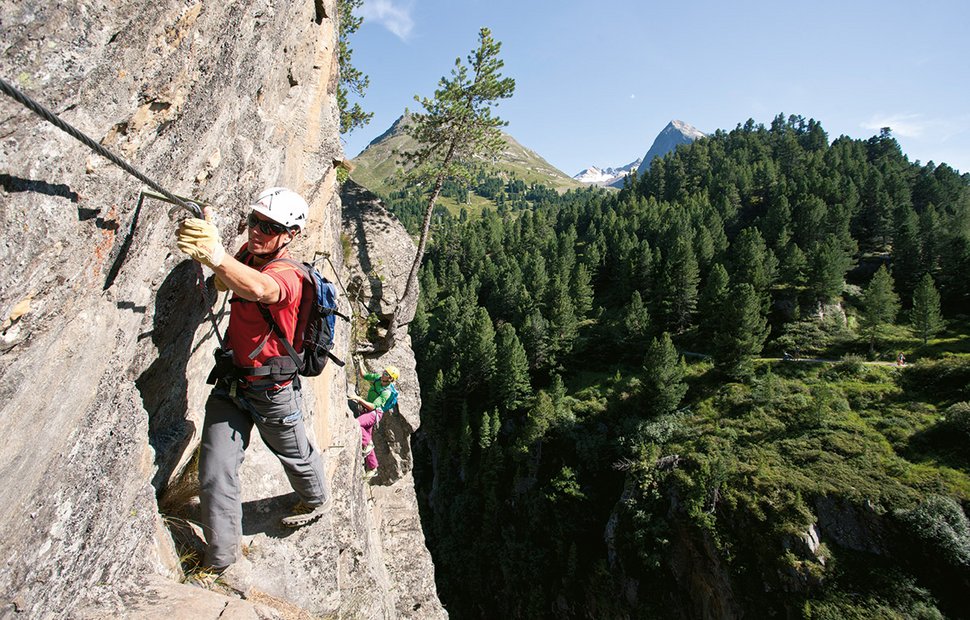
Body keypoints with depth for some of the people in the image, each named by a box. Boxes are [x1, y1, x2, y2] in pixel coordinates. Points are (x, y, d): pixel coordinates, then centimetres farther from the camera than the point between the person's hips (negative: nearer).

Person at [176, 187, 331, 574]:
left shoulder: (286, 276, -28)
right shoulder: (248, 253, -3)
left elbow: (259, 289, -54)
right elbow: (227, 282, 22)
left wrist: (215, 256, -68)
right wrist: (220, 273, 1)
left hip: (272, 390, -6)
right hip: (230, 383, 7)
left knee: (294, 454, 20)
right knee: (213, 473, 5)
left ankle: (317, 500, 52)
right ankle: (219, 557, 25)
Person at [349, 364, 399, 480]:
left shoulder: (387, 392, -19)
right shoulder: (377, 377, 1)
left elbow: (373, 406, -24)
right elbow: (363, 376, 15)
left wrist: (358, 399, -28)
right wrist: (360, 366, -4)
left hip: (374, 413, -7)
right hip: (367, 411, 7)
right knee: (368, 442, 7)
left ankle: (367, 443, -14)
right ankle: (372, 468, 17)